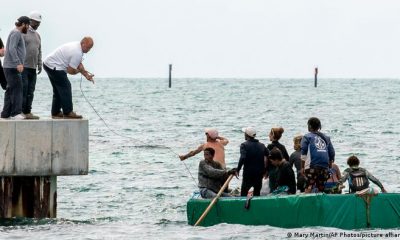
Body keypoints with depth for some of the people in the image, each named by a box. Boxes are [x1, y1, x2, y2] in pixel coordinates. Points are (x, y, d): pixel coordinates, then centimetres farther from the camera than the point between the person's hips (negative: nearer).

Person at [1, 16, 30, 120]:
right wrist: (18, 63, -29)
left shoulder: (18, 34, 20)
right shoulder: (16, 33, -11)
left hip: (13, 67, 11)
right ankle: (15, 113, -17)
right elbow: (12, 49, -21)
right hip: (12, 67, -11)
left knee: (10, 90, 9)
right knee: (17, 89, -13)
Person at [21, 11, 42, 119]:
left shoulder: (37, 35, 20)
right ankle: (20, 110, -10)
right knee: (23, 89, -11)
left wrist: (40, 65, 15)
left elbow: (39, 51, 24)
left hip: (33, 67, 7)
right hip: (23, 66, -7)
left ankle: (27, 112, 4)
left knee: (30, 91, 4)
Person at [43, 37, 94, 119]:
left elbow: (79, 65, 15)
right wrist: (79, 71, -1)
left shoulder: (77, 46, 9)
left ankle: (55, 112, 22)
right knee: (65, 87, -9)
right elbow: (70, 71, -21)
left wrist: (86, 75, 5)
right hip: (54, 67, -11)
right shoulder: (77, 53, -24)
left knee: (58, 89, 17)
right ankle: (68, 112, -7)